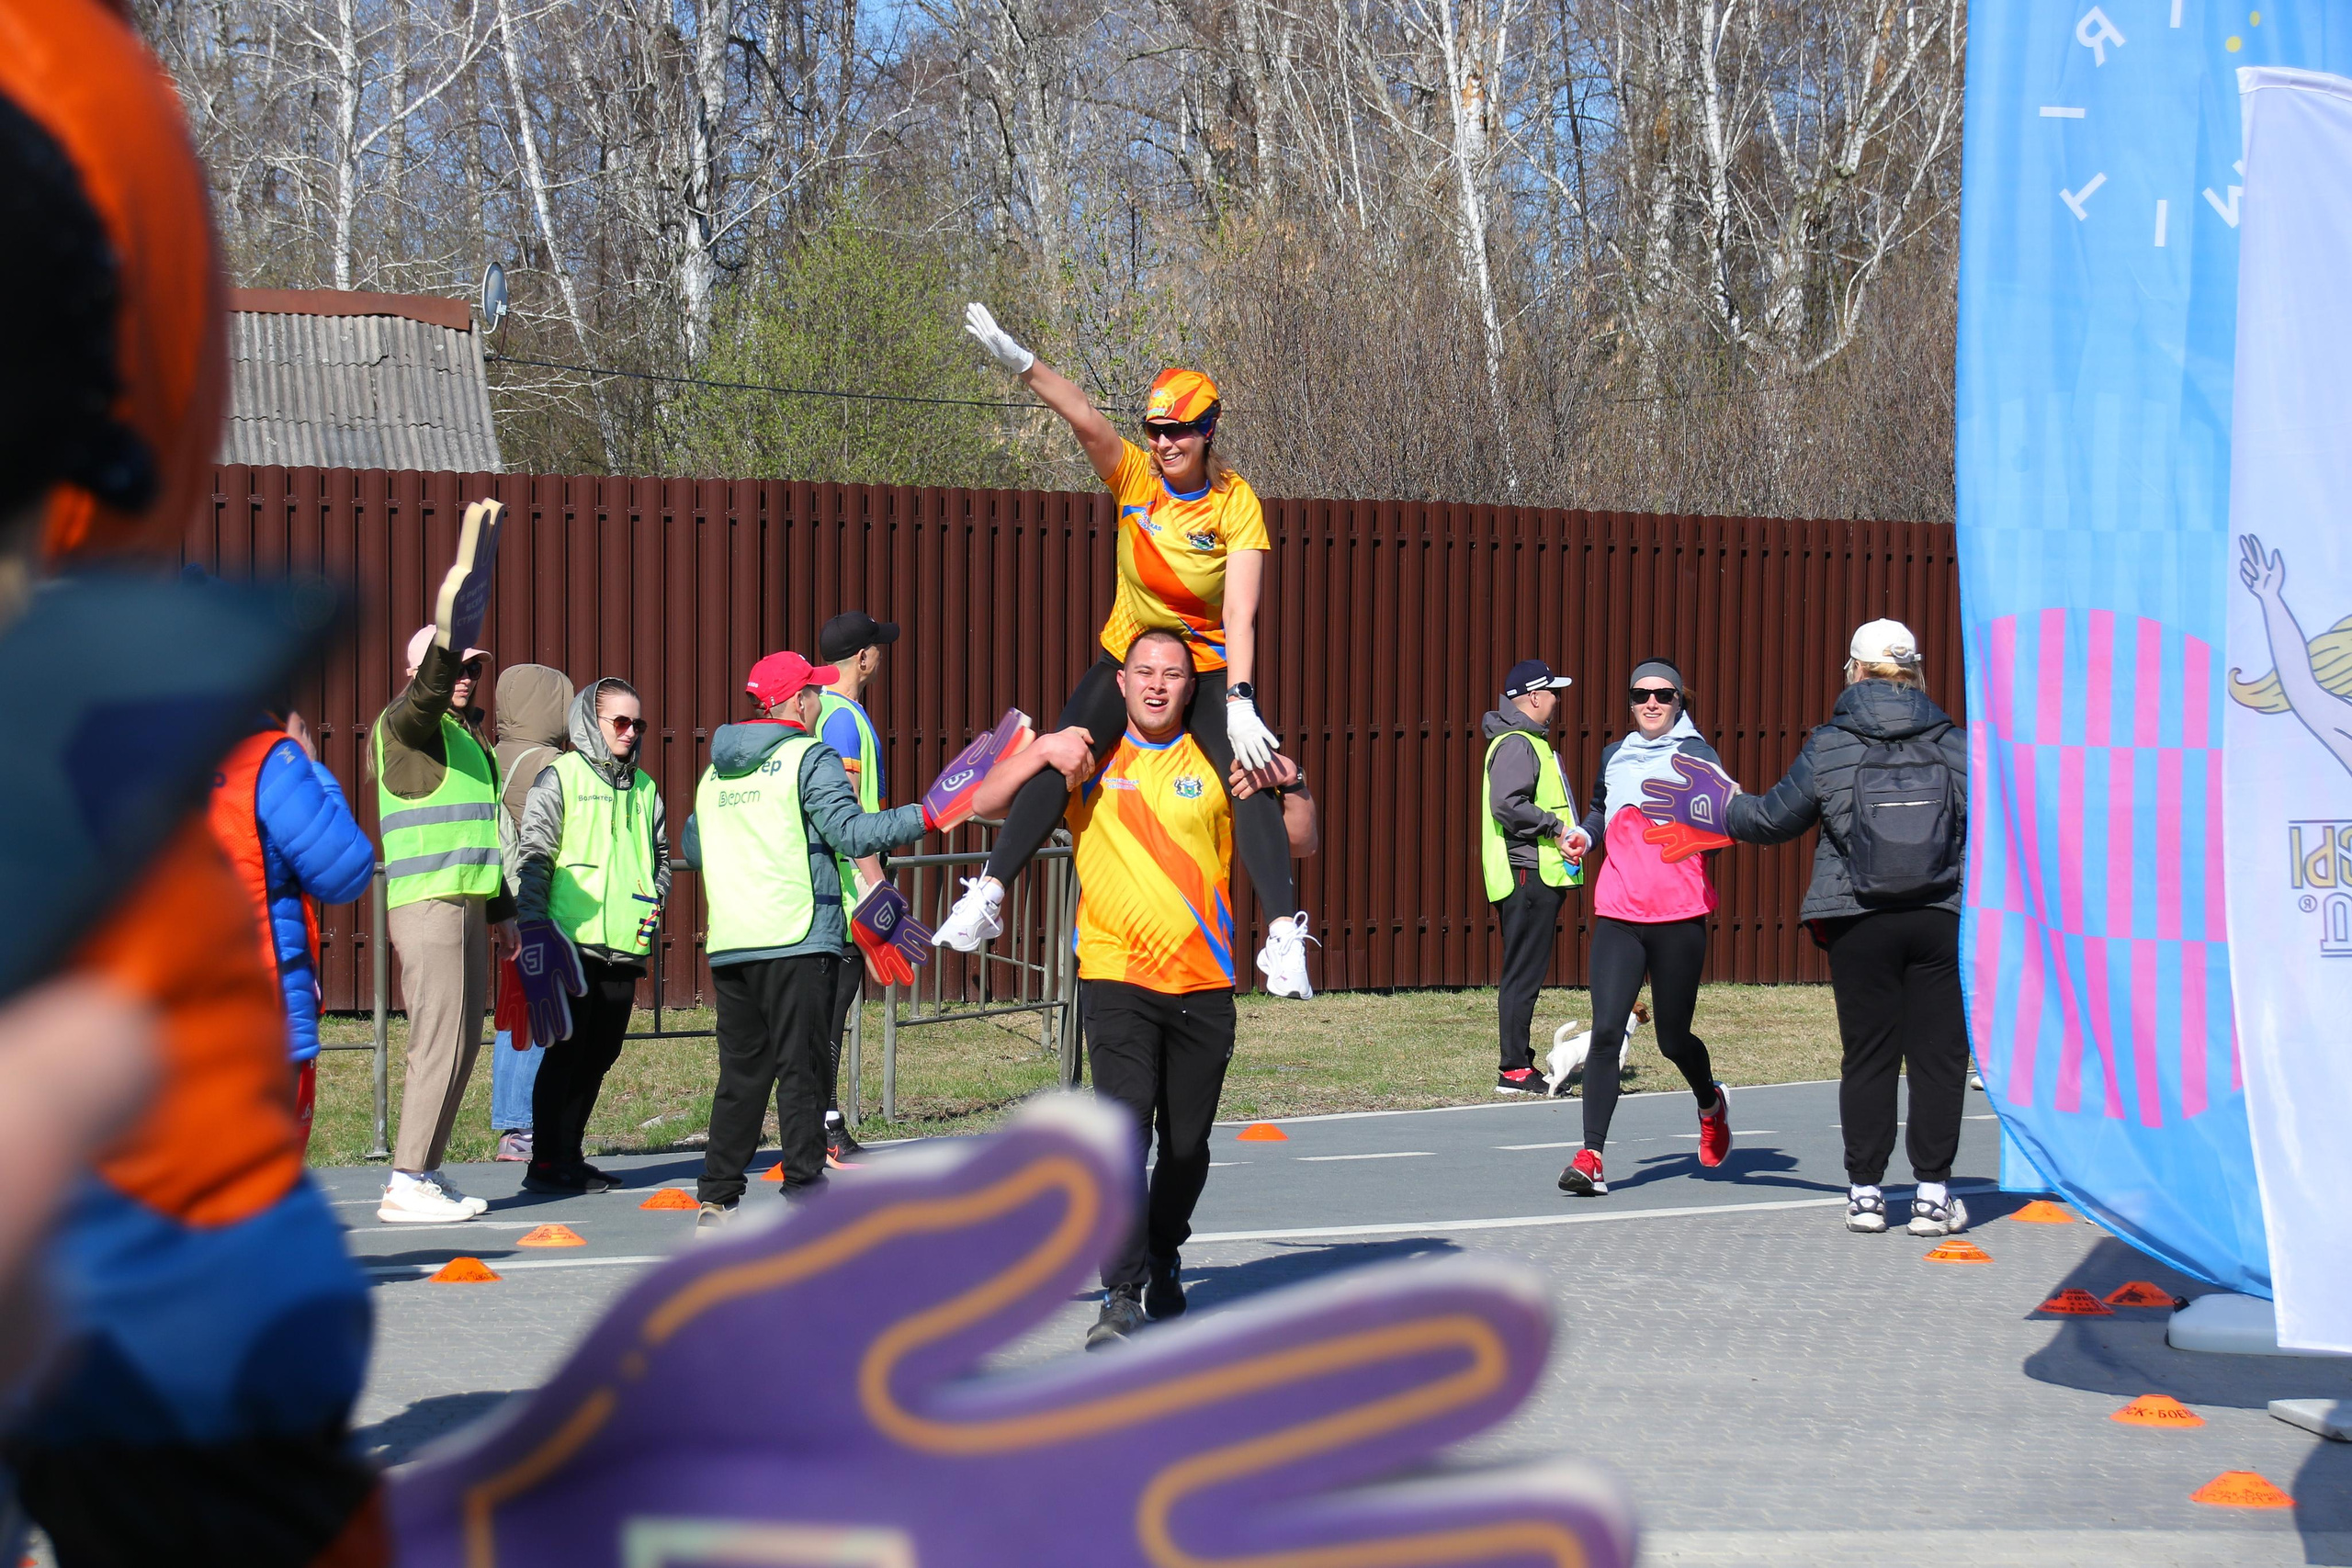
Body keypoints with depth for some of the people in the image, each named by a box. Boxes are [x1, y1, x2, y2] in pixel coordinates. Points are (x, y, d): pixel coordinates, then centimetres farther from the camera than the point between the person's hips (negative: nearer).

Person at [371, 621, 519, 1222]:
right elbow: (428, 690, -30)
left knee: (462, 1043, 9)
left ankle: (423, 1172, 16)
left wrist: (501, 911, 25)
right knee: (440, 1043, -11)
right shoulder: (405, 725, -4)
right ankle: (406, 1185, -9)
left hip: (467, 905, 9)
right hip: (427, 903, -9)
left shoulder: (470, 737, 22)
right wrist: (449, 643, -47)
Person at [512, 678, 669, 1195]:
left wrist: (653, 902, 9)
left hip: (625, 944, 6)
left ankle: (569, 1155, 19)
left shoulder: (644, 788, 16)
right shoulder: (560, 777, -2)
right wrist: (532, 925, -14)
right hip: (572, 939, -6)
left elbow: (660, 856, 27)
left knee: (600, 1054, 9)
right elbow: (533, 856, -6)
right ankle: (545, 1162, 0)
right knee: (566, 1051, -5)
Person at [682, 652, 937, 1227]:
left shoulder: (717, 770, 16)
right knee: (801, 1071, -3)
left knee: (741, 1073, 12)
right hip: (797, 941, -6)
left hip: (728, 943, 6)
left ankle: (716, 1200, 12)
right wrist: (926, 815, -14)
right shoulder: (811, 759, -6)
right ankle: (805, 1190, -5)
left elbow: (692, 848, 26)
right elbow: (851, 833, -17)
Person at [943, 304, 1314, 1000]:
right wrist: (1020, 360, -43)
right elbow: (1085, 419, -27)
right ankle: (986, 895, -3)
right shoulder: (1135, 477, -9)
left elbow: (1239, 613, -22)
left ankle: (1283, 934, -17)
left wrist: (1240, 704, -33)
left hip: (1208, 669, -2)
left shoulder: (1237, 503, -15)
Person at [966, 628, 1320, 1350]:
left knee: (1187, 1144, 9)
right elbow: (986, 804, 5)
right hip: (1115, 980, -2)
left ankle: (1163, 1260, 35)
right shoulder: (1088, 758, 5)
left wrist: (1293, 789, -11)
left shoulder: (1218, 764, 6)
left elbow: (1301, 844, 7)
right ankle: (1122, 1295, -14)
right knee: (1124, 1131, -16)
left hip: (1204, 984, 2)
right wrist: (1041, 751, -10)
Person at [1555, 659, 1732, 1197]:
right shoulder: (1615, 755, 14)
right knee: (1606, 1031, -12)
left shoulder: (1695, 753, 2)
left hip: (1678, 915, -3)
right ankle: (1591, 1157, -14)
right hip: (1617, 914, 3)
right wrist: (1585, 835, 10)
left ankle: (1711, 1105, 41)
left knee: (1673, 1039, 8)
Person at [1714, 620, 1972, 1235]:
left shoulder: (1828, 747, -1)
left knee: (1867, 1056, 7)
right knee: (1937, 1054, 4)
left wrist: (1724, 805, 24)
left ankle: (1865, 1192, 9)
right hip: (1941, 923, 0)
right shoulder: (1955, 744, 2)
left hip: (1858, 925, 0)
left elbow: (1773, 818, 5)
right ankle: (1932, 1192, 4)